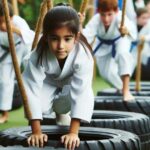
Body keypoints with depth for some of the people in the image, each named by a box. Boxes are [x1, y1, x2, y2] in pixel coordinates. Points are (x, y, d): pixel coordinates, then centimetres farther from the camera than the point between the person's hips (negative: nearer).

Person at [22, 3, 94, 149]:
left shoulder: (83, 56, -42)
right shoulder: (38, 56, -40)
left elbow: (81, 93, -47)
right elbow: (32, 91, -39)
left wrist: (73, 132, -53)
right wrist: (36, 132, -43)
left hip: (71, 82, 0)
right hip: (48, 82, 0)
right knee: (41, 105, -28)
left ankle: (62, 112, 11)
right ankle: (57, 107, 12)